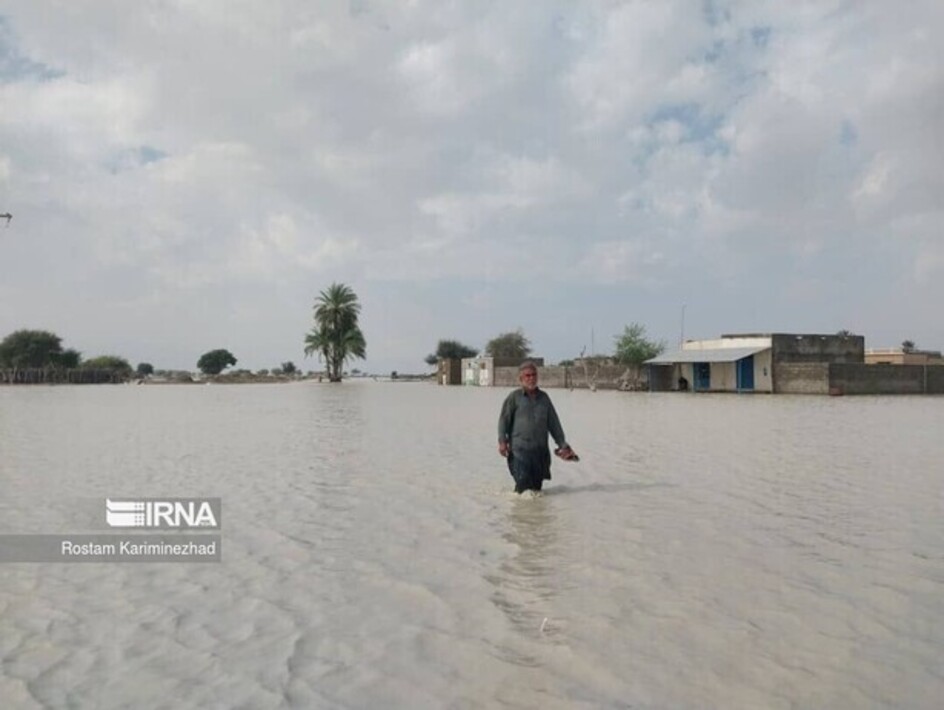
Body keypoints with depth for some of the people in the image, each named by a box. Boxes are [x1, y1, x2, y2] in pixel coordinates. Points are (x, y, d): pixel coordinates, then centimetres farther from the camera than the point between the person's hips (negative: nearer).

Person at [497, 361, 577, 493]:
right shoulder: (514, 397, 1)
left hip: (540, 449, 4)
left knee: (537, 484, 9)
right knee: (523, 482, -10)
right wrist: (502, 441, -11)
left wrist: (562, 444, 16)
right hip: (520, 448, -4)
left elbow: (554, 423, 17)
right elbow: (504, 419, -2)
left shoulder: (543, 397, 13)